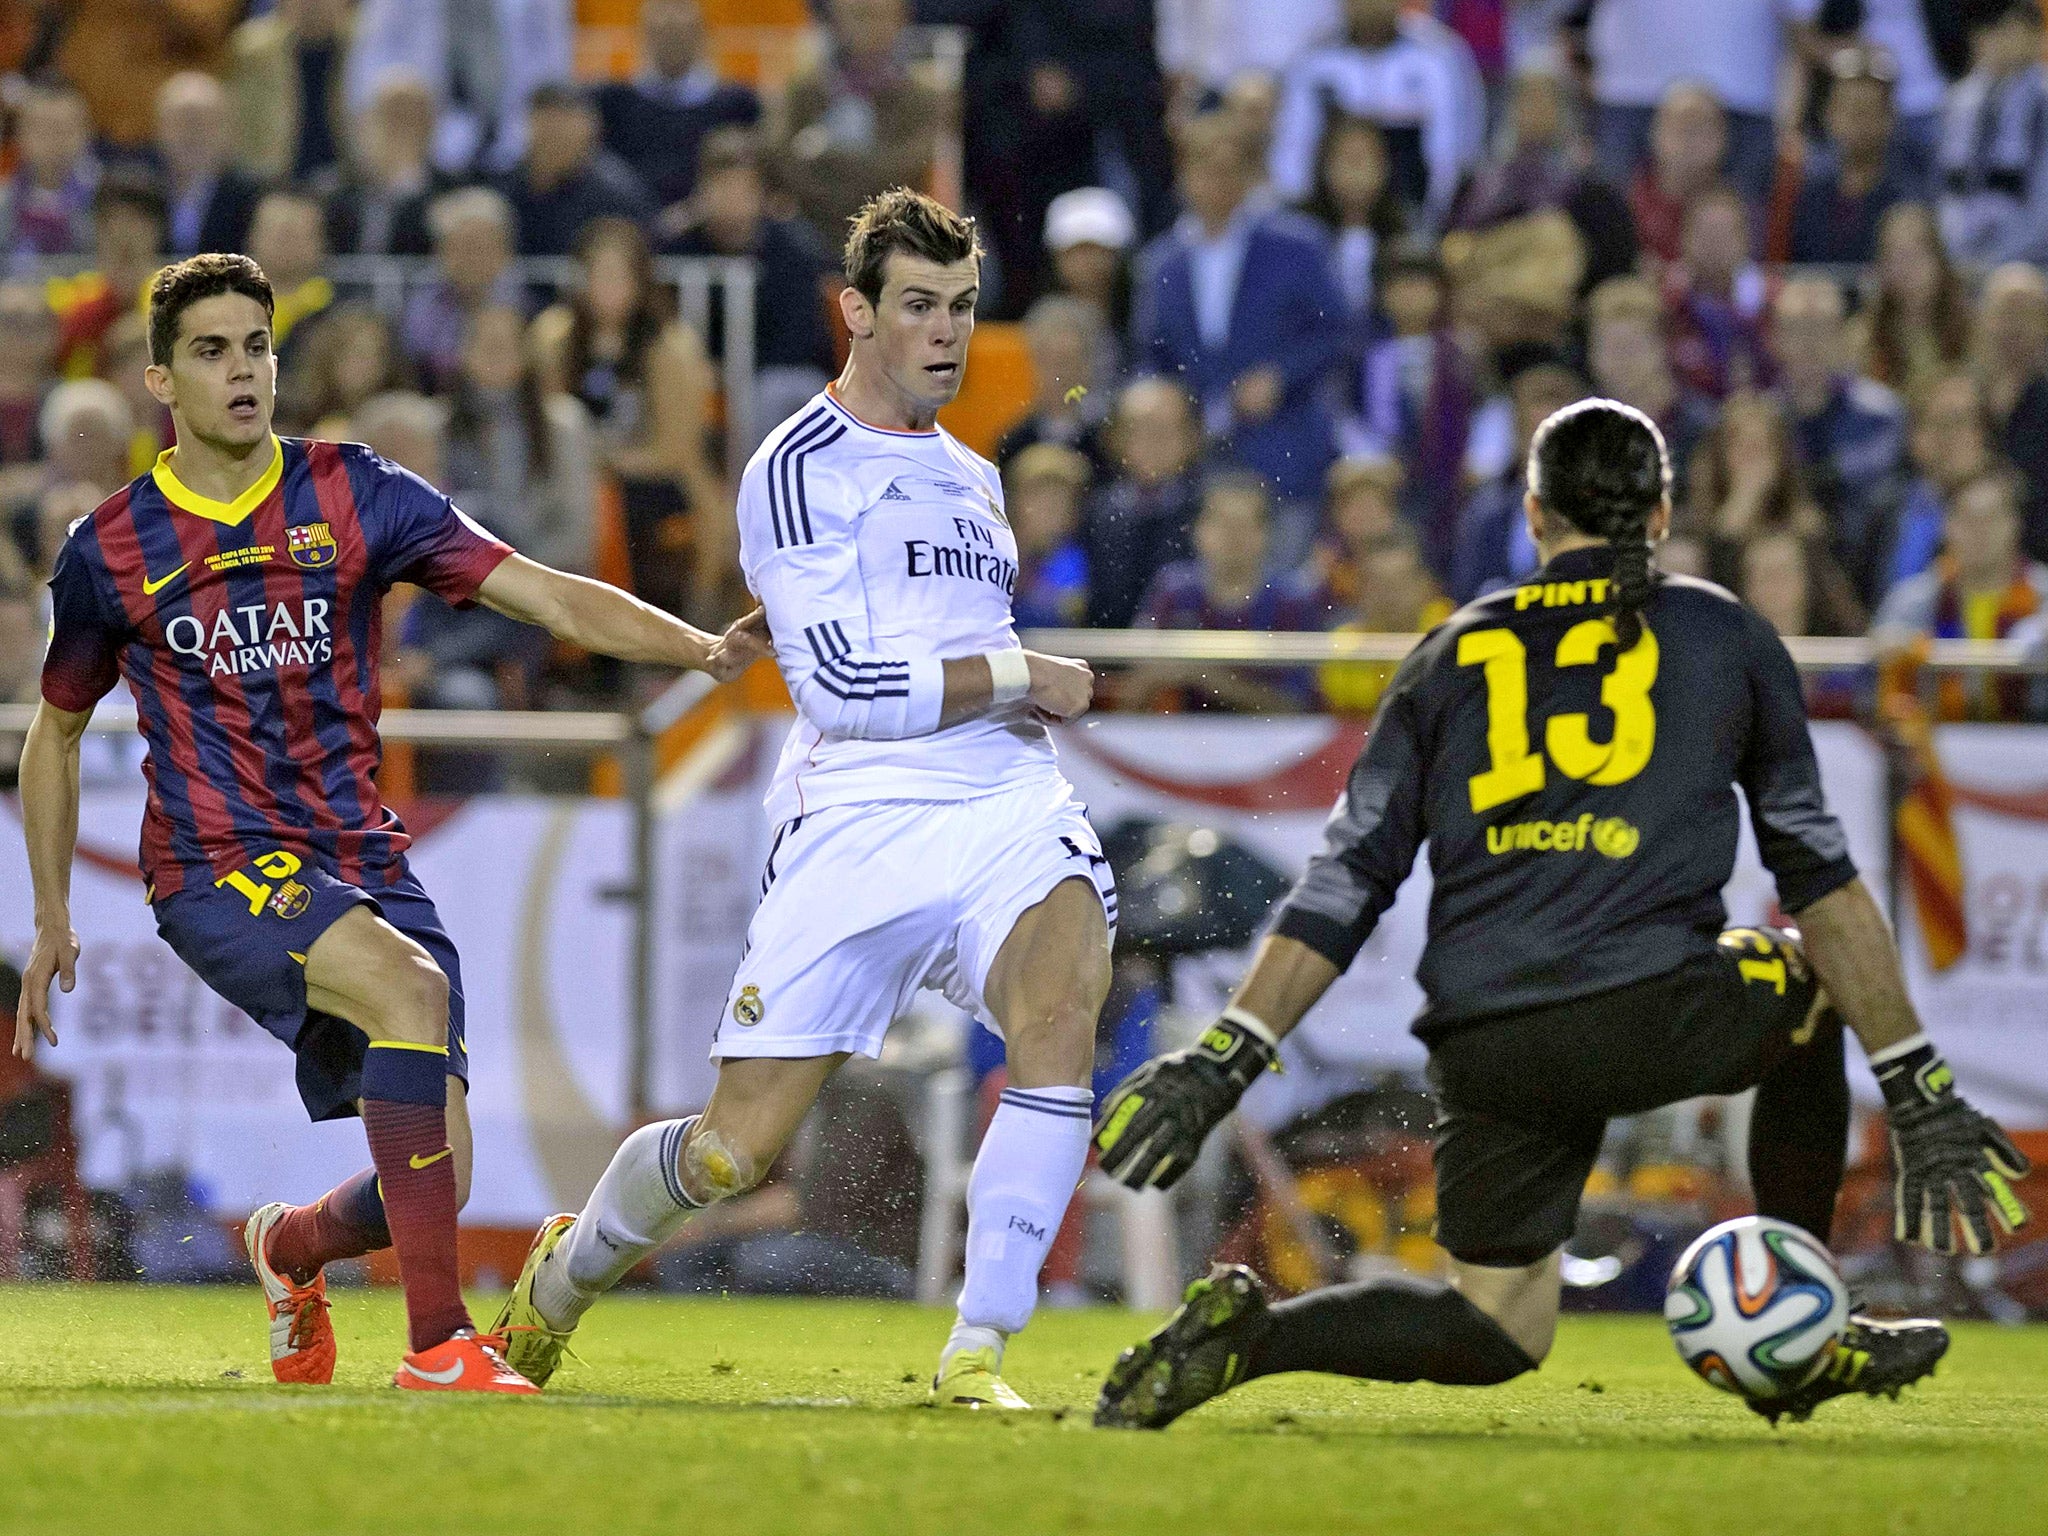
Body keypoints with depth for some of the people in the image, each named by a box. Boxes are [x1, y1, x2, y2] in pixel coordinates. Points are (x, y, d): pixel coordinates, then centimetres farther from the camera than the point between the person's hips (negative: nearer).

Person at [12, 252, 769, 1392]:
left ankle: (292, 1245, 35)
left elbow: (543, 594, -4)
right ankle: (439, 1345, -34)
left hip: (363, 860, 3)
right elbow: (57, 733, 18)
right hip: (220, 869, -3)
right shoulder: (110, 552, 2)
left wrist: (701, 648, -18)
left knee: (438, 1184, -4)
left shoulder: (353, 495, 2)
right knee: (410, 987, -33)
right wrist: (53, 920, 15)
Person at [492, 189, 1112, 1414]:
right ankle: (572, 1267, 28)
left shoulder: (970, 476, 23)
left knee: (1062, 1010, -29)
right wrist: (1025, 678, -6)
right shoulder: (799, 471, -2)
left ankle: (980, 1354, -25)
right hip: (859, 829, -5)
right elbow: (847, 686, -12)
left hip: (1010, 809, 5)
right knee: (737, 1150, -5)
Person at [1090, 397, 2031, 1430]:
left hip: (1480, 1053, 2)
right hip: (1654, 1016, -2)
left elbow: (1343, 884, 11)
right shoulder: (1726, 636, 14)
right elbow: (1819, 877, 14)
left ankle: (1250, 1331, -9)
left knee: (1497, 1334, 18)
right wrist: (1918, 1093, 15)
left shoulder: (1450, 655, 19)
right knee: (1817, 975, 31)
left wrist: (1221, 1062, 10)